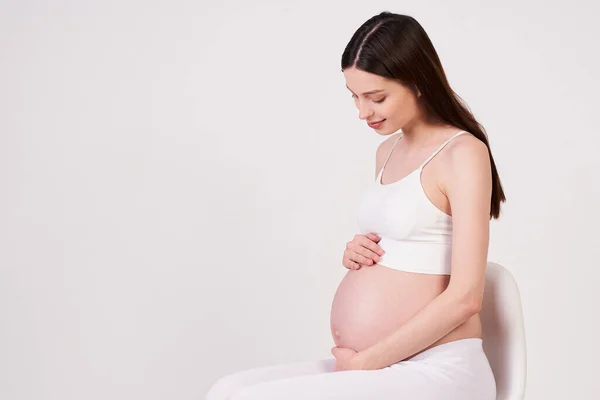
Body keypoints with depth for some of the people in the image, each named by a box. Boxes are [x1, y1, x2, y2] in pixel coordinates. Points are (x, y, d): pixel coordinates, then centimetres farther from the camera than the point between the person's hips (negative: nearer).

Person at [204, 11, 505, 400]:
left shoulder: (463, 153, -10)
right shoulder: (388, 151, 14)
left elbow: (464, 297, -16)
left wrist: (366, 361, -12)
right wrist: (357, 255, 5)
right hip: (371, 368, 8)